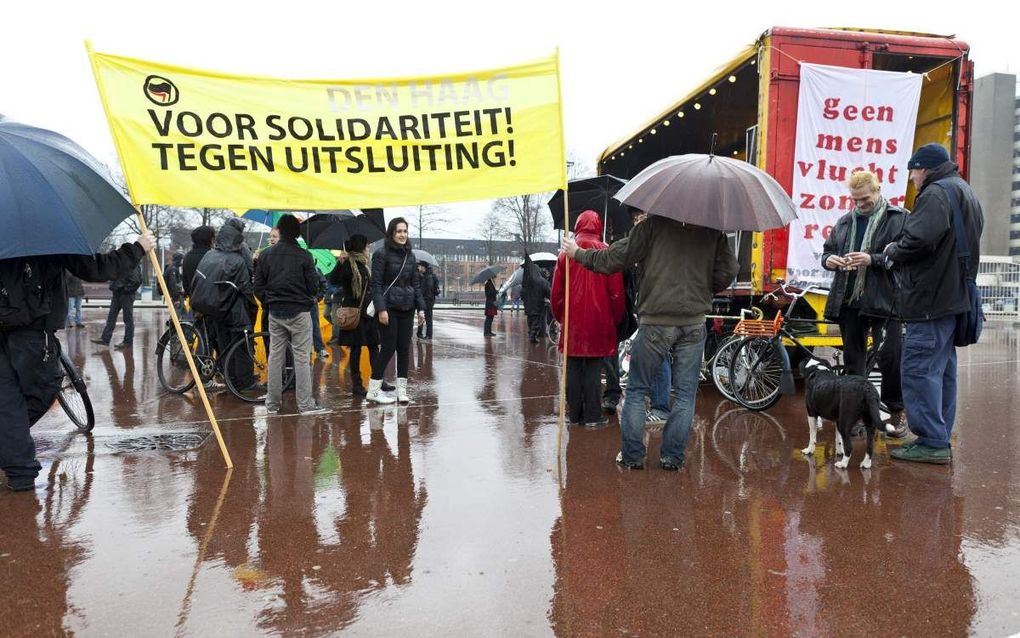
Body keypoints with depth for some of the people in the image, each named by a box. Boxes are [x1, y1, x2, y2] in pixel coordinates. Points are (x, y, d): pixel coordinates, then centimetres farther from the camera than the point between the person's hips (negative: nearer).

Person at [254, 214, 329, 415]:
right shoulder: (304, 256, -9)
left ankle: (272, 404, 16)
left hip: (275, 313, 4)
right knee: (302, 357, -1)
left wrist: (268, 302, 17)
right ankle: (305, 404, 0)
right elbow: (313, 287, -7)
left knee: (275, 357, 10)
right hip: (298, 312, -4)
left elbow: (258, 286, 3)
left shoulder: (266, 255, 2)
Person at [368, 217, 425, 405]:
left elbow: (416, 283, 14)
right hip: (389, 308, -5)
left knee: (404, 348, 6)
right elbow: (376, 284, -10)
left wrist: (420, 308, 7)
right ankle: (373, 390, 7)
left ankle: (402, 390, 14)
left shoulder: (410, 255, 11)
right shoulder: (381, 254, -6)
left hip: (407, 308, 6)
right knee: (388, 348, -5)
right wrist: (381, 308, -18)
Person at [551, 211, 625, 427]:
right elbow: (616, 291, -2)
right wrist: (616, 318, 9)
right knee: (593, 370, 3)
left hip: (572, 321, 2)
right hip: (598, 321, -1)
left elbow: (556, 292, 4)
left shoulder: (566, 253, 2)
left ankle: (575, 415, 14)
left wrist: (559, 316, 17)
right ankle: (593, 417, 5)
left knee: (573, 369, 8)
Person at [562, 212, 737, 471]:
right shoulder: (713, 231, 3)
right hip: (694, 324, 3)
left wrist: (578, 253, 9)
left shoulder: (653, 225, -7)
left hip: (655, 322, -2)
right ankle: (672, 457, 15)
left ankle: (632, 456, 14)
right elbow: (728, 271, 3)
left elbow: (614, 258, -6)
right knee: (686, 393, 11)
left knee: (636, 390, 10)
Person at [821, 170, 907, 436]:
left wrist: (873, 260, -21)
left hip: (884, 302, -5)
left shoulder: (900, 219, -1)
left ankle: (896, 412, 11)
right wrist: (828, 259, 0)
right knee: (853, 359, 11)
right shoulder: (844, 222, 17)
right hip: (849, 301, 5)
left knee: (891, 357, -6)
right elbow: (827, 249, 23)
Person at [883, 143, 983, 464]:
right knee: (942, 370, 13)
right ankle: (941, 440, 19)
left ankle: (932, 442, -7)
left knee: (919, 368, -8)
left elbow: (918, 239, -25)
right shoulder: (965, 192, 23)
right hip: (954, 296, 11)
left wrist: (892, 251, -4)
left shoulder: (937, 192, -11)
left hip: (931, 298, -11)